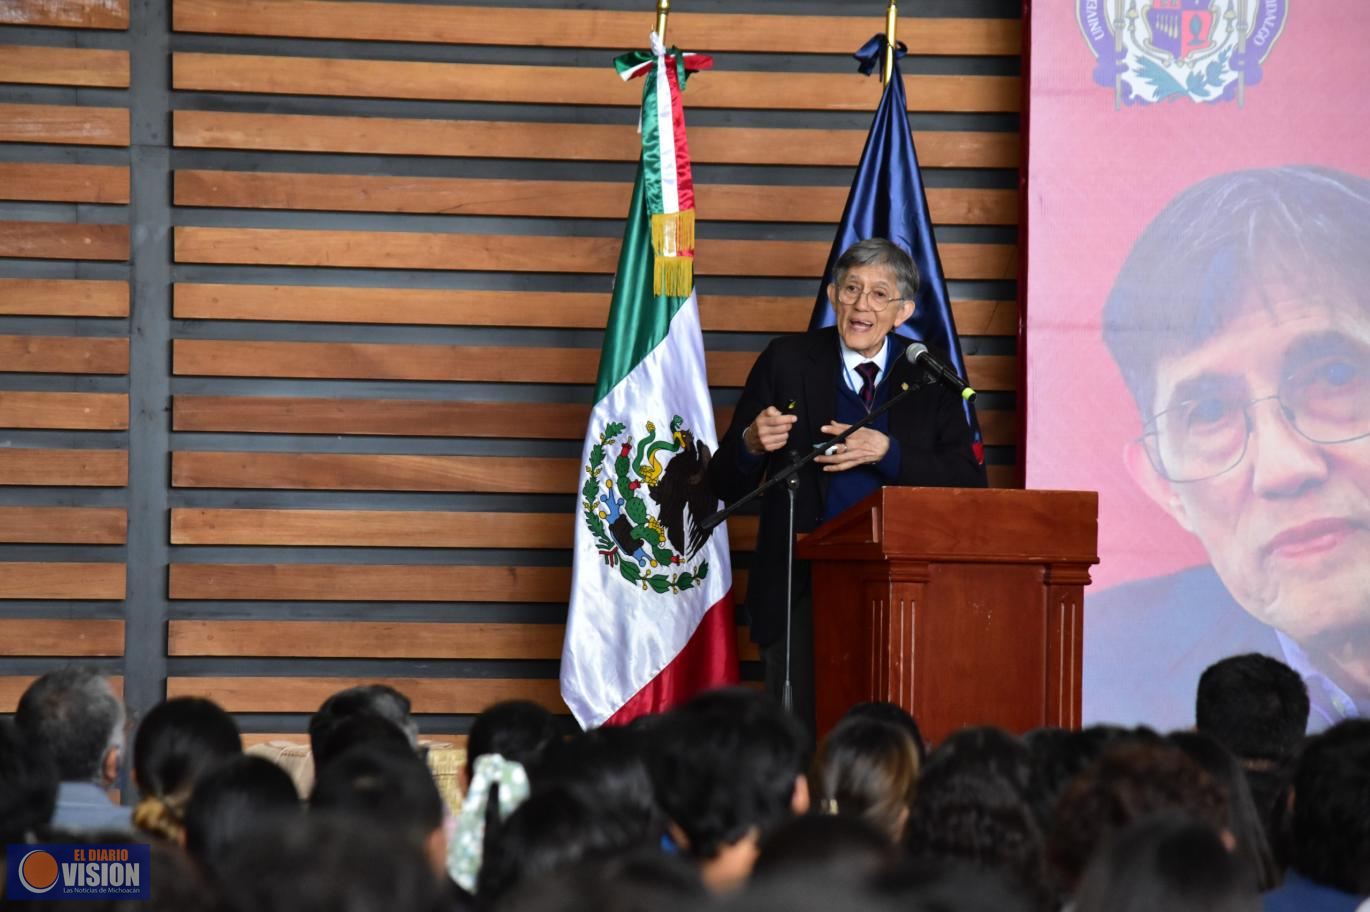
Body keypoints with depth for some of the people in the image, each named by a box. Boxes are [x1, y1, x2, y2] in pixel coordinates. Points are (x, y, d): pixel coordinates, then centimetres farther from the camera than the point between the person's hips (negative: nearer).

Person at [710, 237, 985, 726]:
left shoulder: (929, 376, 7)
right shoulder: (787, 362, 6)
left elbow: (969, 485, -3)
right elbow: (726, 485, 6)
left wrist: (886, 453, -14)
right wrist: (751, 444, -16)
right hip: (802, 589, -1)